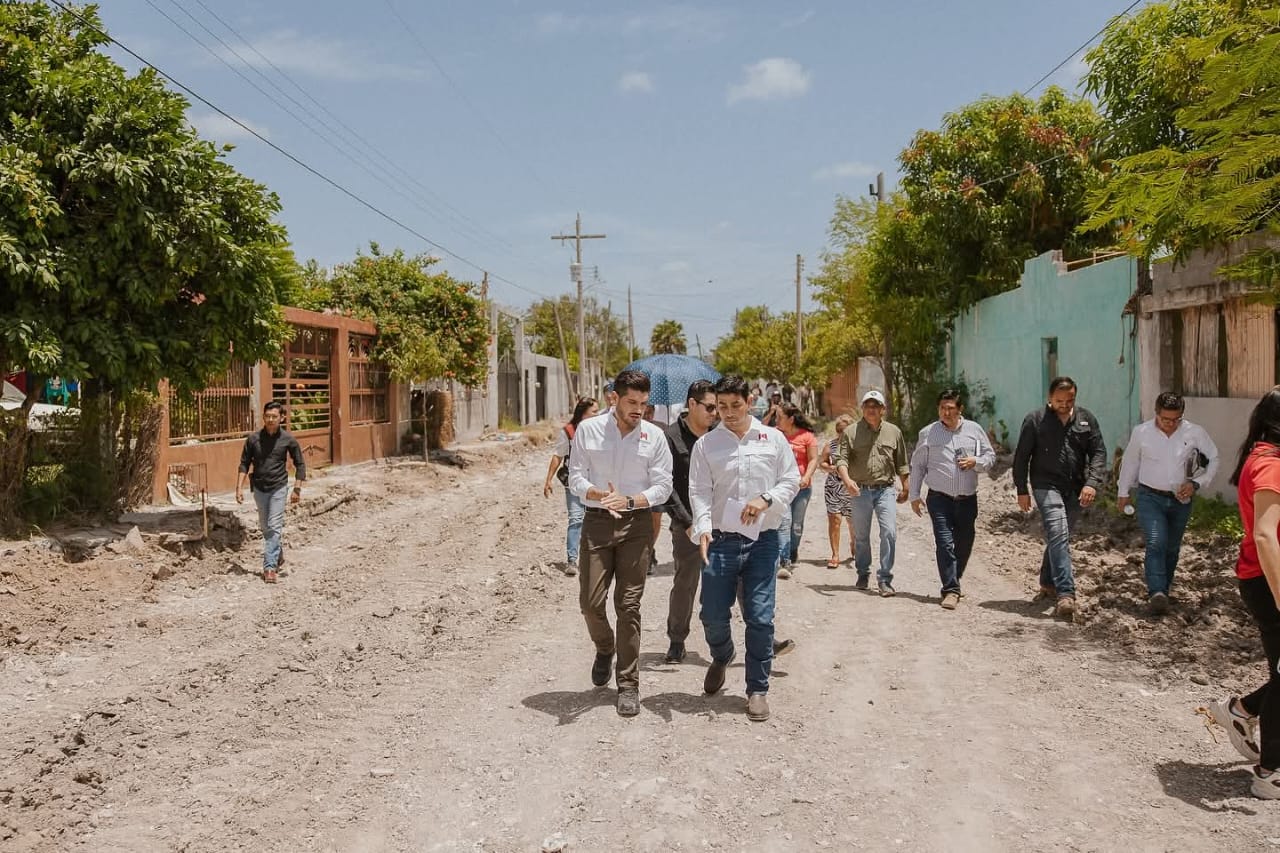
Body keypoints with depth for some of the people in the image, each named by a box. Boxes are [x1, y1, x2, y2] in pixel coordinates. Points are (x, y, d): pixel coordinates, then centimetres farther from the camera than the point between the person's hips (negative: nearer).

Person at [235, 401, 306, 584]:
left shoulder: (288, 439, -7)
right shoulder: (253, 438, -4)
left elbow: (300, 464, 1)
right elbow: (244, 464, 4)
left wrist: (297, 488, -4)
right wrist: (239, 487, -3)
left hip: (278, 488, -3)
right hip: (259, 488, 3)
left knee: (274, 527, -8)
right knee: (265, 527, 15)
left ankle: (270, 567, -8)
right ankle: (278, 554, 38)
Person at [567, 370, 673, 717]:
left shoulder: (654, 436, 0)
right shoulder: (588, 429, 0)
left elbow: (662, 487, 0)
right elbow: (575, 478, 1)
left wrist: (628, 500, -17)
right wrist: (601, 496, -19)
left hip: (636, 523, 0)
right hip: (596, 522, 1)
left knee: (628, 605, 0)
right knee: (590, 601, -2)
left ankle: (628, 685, 10)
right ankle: (605, 648, 32)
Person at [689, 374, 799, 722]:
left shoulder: (773, 439, 4)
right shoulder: (706, 444, 2)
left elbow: (791, 480, 6)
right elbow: (699, 491, -1)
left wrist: (766, 499, -12)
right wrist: (703, 528, -17)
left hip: (762, 540, 0)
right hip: (721, 540, 0)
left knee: (760, 618, 0)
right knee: (713, 615, 3)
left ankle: (758, 689, 15)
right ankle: (721, 657, 37)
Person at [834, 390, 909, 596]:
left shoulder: (894, 432, 7)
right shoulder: (851, 432, 1)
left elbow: (902, 464, 14)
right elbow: (841, 459, -7)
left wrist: (905, 489, 14)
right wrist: (847, 480, -24)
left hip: (886, 490, 0)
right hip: (860, 491, 0)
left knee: (889, 533, -12)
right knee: (861, 536, 10)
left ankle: (884, 579, -4)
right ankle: (863, 573, 28)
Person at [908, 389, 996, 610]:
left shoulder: (974, 430, 6)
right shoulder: (928, 433, 2)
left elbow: (990, 456, 12)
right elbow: (917, 466, 7)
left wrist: (975, 461, -11)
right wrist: (914, 496, 5)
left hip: (967, 499, 3)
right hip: (939, 498, -3)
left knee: (964, 544, 10)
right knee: (944, 543, -13)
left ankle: (952, 583, 30)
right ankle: (951, 590, -11)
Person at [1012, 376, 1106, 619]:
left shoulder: (1086, 419, 7)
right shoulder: (1035, 420, -2)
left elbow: (1098, 452, 3)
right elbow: (1021, 457, 0)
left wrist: (1092, 483, -12)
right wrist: (1022, 490, -3)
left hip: (1075, 489, 4)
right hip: (1047, 485, -4)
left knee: (1059, 537, 13)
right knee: (1058, 535, -17)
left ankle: (1048, 584, 31)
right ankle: (1065, 593, -22)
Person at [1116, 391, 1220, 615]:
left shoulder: (1194, 433, -7)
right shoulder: (1141, 432, -7)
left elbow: (1213, 459, 5)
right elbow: (1130, 462, 7)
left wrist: (1196, 483, -9)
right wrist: (1123, 492, 14)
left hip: (1181, 500, 2)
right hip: (1150, 498, -2)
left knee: (1172, 548, 13)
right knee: (1156, 544, -19)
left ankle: (1162, 591, 28)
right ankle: (1157, 594, -25)